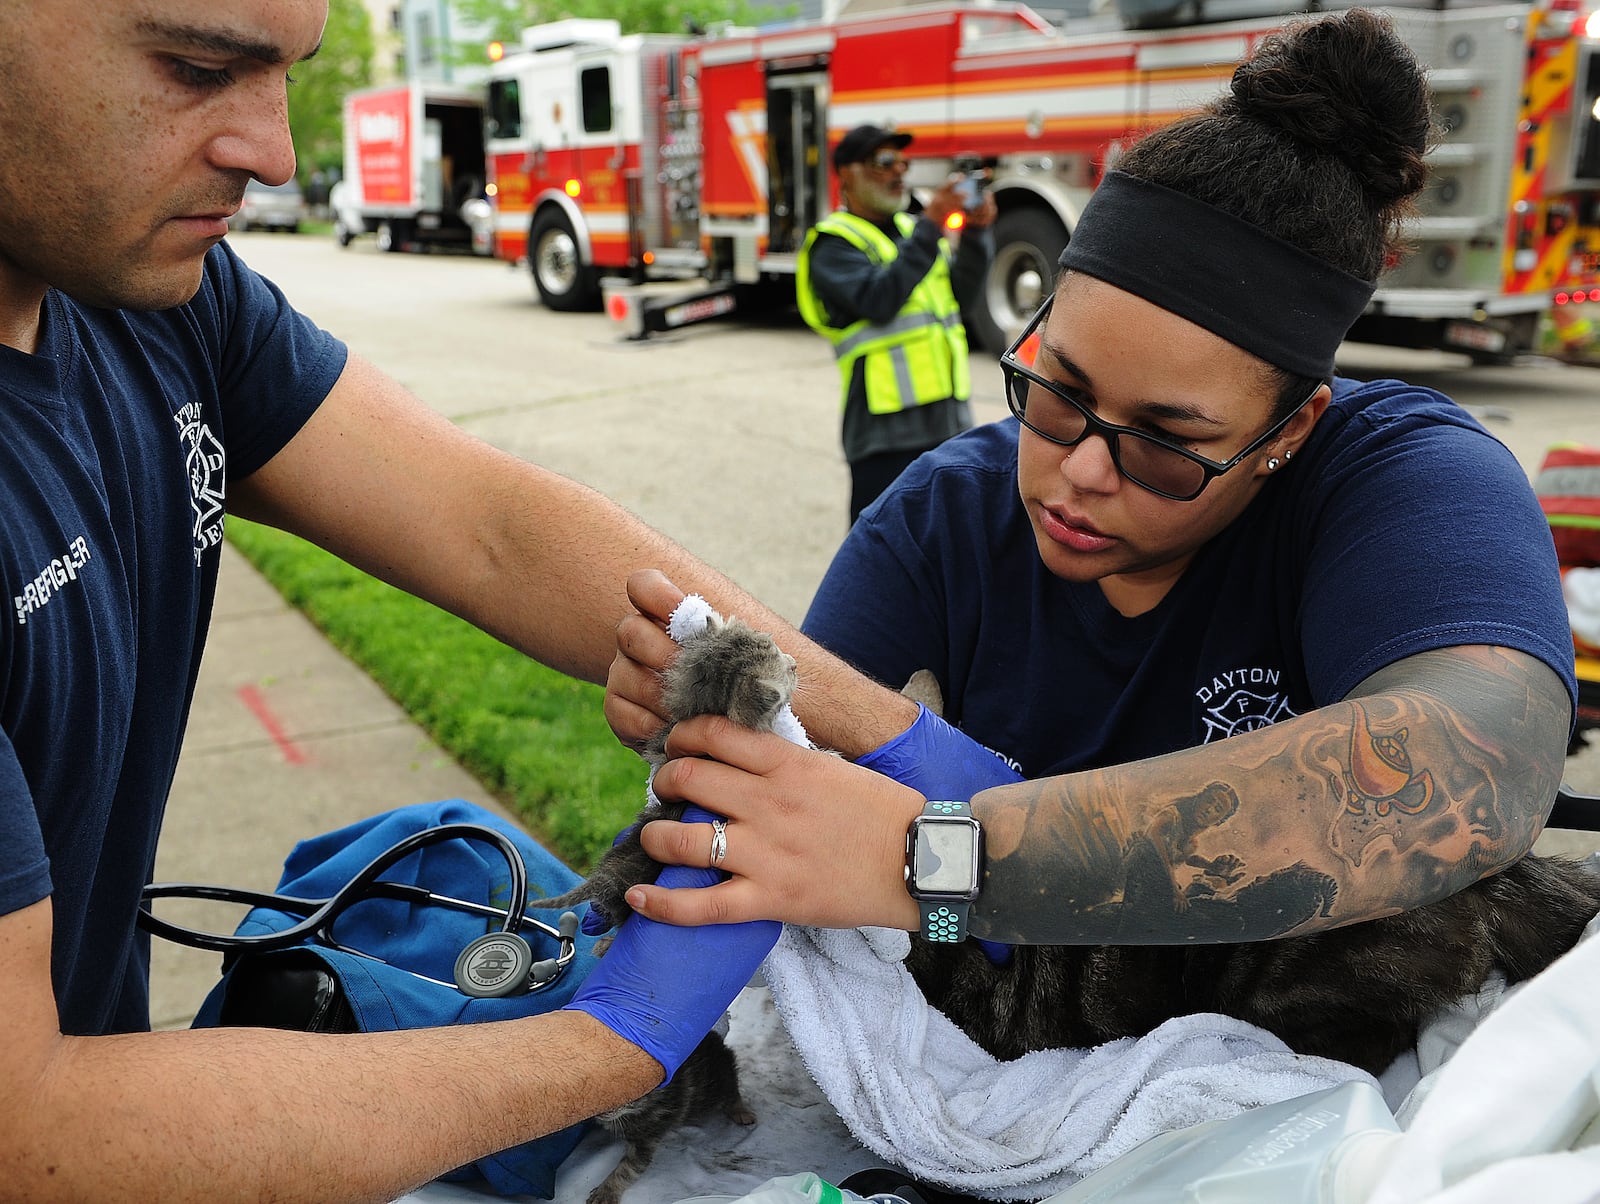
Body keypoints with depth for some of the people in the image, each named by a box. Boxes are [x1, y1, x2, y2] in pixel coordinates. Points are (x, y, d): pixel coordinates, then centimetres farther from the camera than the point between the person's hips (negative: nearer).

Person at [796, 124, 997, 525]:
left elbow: (959, 291, 11)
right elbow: (879, 300, -23)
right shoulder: (834, 243, -6)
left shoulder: (910, 229, 18)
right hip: (887, 430, -7)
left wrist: (975, 232, -4)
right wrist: (929, 228, -22)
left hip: (950, 420, 8)